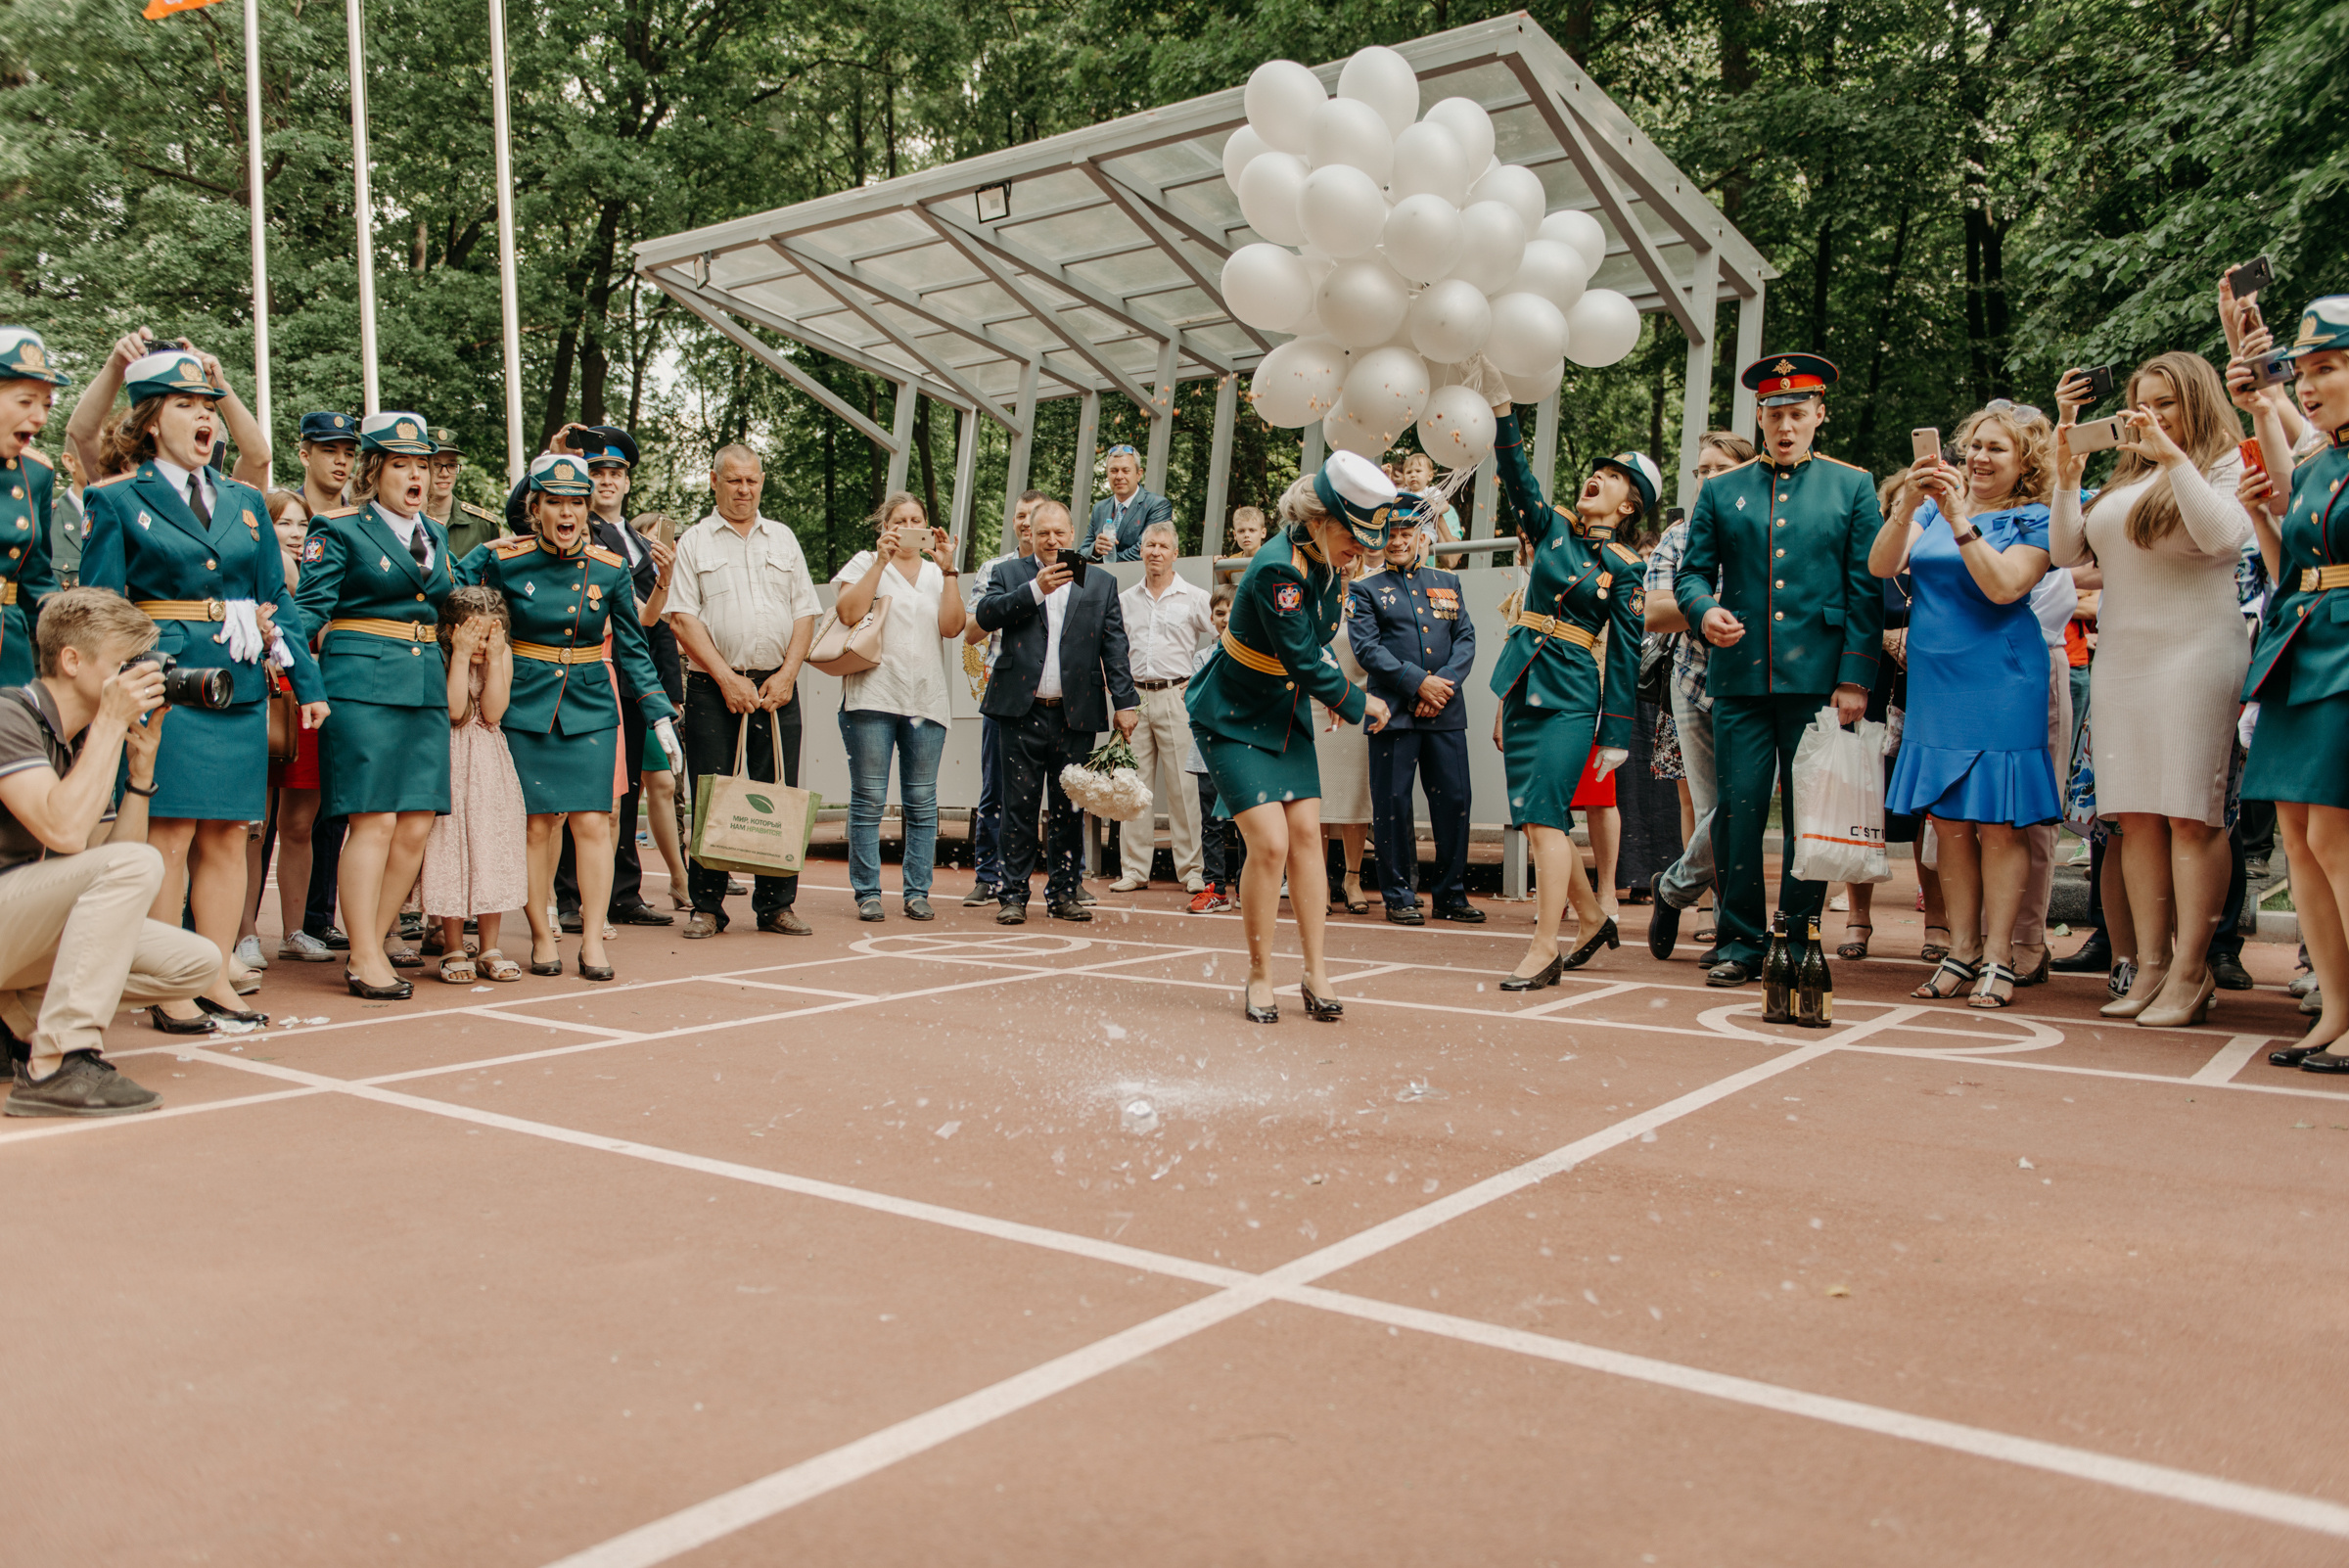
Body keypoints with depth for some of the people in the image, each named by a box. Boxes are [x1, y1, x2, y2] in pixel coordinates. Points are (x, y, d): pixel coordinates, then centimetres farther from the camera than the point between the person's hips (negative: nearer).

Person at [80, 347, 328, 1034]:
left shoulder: (245, 501, 16)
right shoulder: (118, 500, 4)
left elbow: (278, 599, 16)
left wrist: (306, 681, 8)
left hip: (239, 687, 4)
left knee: (227, 837, 5)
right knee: (170, 835, -5)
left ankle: (217, 980, 13)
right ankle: (165, 992, 3)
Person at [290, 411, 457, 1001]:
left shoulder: (435, 535, 19)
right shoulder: (339, 530, 0)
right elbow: (309, 610, -7)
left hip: (426, 686, 6)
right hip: (363, 684, -6)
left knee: (416, 825, 1)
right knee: (375, 821, -8)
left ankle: (368, 948, 12)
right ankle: (364, 961, -1)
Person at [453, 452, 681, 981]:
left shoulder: (610, 570, 0)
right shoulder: (502, 561, -4)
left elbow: (633, 648, 8)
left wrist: (660, 715, 5)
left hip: (590, 709, 1)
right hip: (526, 707, -1)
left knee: (592, 821, -5)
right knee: (537, 823, 0)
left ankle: (593, 941, 3)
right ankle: (542, 936, 13)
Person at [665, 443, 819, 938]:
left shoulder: (783, 539, 15)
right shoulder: (695, 542, 6)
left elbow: (806, 613, 10)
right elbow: (682, 618, -3)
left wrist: (785, 675, -3)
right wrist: (727, 678, -11)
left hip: (777, 688, 2)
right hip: (713, 688, -2)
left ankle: (776, 904, 9)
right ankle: (706, 907, 6)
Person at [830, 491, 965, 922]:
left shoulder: (936, 574, 17)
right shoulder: (864, 563, 9)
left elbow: (952, 627, 2)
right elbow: (848, 612, -9)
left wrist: (947, 569, -2)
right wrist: (881, 561, -9)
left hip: (926, 699, 3)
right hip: (872, 695, -3)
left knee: (922, 802, 2)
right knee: (868, 800, -4)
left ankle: (917, 892, 9)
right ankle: (867, 893, 3)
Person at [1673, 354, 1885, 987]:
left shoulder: (1853, 487, 9)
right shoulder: (1721, 491, 13)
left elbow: (1867, 590, 4)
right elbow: (1692, 573, 12)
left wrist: (1856, 678, -5)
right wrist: (1704, 610, -12)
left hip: (1817, 677, -1)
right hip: (1740, 676, 1)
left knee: (1811, 817, 2)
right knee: (1738, 811, 0)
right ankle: (1740, 943, 10)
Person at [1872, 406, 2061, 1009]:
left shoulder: (2033, 520, 0)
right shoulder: (1933, 507, 12)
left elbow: (2004, 587, -16)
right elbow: (1880, 566, -1)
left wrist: (1960, 521, -19)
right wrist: (1907, 505, -15)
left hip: (1998, 683, -4)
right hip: (1934, 681, 4)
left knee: (1999, 822, -3)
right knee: (1948, 819, 6)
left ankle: (1997, 957, 1)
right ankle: (1962, 951, 13)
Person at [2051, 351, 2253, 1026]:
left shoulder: (2224, 466, 3)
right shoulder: (2126, 479, 20)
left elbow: (2224, 536, -16)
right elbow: (2067, 551, 16)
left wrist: (2174, 458, -15)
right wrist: (2066, 476, 6)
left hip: (2194, 654, -6)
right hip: (2119, 658, 6)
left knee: (2191, 814, -7)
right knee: (2136, 815, 2)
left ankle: (2190, 972, -6)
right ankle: (2151, 964, 5)